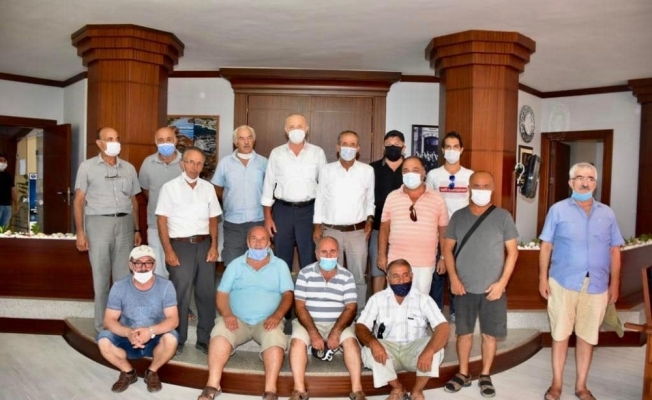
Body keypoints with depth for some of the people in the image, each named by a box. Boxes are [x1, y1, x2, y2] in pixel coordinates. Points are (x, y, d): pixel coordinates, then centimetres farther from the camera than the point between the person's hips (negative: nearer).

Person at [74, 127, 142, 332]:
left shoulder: (129, 168, 12)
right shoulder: (87, 166, 2)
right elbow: (79, 200, 0)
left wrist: (137, 229, 11)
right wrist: (80, 232, -7)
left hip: (124, 224, 3)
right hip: (98, 223, -3)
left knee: (124, 277, 6)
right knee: (101, 277, 4)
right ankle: (102, 326, 15)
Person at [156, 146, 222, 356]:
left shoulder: (208, 188, 10)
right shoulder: (170, 187, 0)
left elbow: (213, 219, 12)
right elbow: (162, 220, -3)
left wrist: (214, 246, 1)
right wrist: (168, 251, -10)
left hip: (204, 244, 3)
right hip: (180, 245, -3)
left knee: (207, 293, 6)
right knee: (180, 294, 3)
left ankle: (205, 338, 19)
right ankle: (177, 340, 18)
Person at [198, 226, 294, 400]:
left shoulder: (280, 265, 10)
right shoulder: (235, 265, 13)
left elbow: (287, 294, 1)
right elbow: (222, 293, 6)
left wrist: (277, 315, -18)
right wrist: (227, 314, -14)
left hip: (267, 321, -1)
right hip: (237, 320, 1)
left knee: (275, 338, -32)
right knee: (220, 332, -28)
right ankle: (213, 385, -27)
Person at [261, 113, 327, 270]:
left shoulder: (317, 153, 1)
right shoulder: (276, 153, 3)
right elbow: (268, 185, 5)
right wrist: (267, 217, 1)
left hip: (308, 210, -1)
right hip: (282, 210, 1)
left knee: (308, 258, 6)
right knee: (282, 257, 11)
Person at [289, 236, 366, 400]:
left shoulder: (347, 276, -1)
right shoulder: (305, 273, -3)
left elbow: (351, 308, -6)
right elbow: (300, 306, -8)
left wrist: (336, 332, -21)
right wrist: (313, 333, -20)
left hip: (338, 324, 1)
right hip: (309, 323, 0)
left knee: (351, 341, -25)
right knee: (297, 341, -27)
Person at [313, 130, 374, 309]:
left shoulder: (367, 171, 1)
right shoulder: (326, 170, 2)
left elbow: (370, 199, 9)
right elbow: (320, 199, 6)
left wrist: (369, 219, -2)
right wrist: (317, 225, 3)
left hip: (357, 231, 0)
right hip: (331, 231, 0)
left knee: (358, 276, 8)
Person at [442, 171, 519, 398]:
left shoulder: (503, 217, -1)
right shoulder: (459, 216, 2)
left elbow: (512, 252, 0)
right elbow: (447, 248, 4)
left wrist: (502, 282, -8)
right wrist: (453, 278, -6)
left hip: (492, 288, -1)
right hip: (464, 287, 1)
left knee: (490, 334, 8)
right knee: (464, 332, 10)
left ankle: (485, 376, 25)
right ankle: (463, 374, 25)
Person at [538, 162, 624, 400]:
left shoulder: (607, 213, 8)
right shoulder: (558, 210, 0)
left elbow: (614, 251, 10)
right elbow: (546, 246, 0)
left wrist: (614, 283, 5)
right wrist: (543, 278, -5)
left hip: (597, 286, 3)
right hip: (563, 283, -2)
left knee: (588, 336, 11)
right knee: (560, 334, 6)